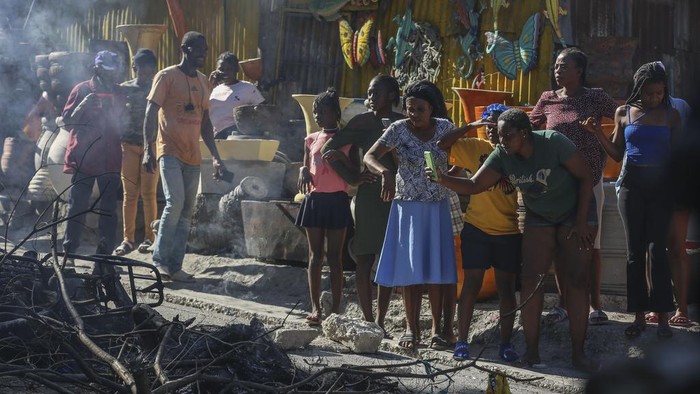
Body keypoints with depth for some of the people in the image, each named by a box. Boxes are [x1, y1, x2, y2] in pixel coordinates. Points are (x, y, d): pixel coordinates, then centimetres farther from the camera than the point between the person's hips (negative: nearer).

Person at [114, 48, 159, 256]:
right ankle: (128, 238, 5)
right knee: (130, 193, 1)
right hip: (129, 145, 2)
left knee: (148, 193, -3)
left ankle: (149, 237, 4)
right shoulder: (125, 89, 9)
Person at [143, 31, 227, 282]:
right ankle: (160, 259, -9)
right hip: (170, 151, -6)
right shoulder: (167, 76, -2)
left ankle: (174, 266, 7)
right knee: (175, 203, -20)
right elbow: (151, 113, -6)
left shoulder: (203, 82, 16)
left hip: (193, 156, 6)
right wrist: (148, 149, -15)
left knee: (186, 213, 3)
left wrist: (215, 157, 14)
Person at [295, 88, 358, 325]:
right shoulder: (311, 140, 11)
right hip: (314, 199, 3)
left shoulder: (347, 139, 1)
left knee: (335, 257, -1)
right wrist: (303, 170, -5)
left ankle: (336, 309, 2)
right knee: (315, 256, 4)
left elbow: (356, 174, -2)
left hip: (337, 201, -3)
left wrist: (340, 157, -17)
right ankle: (315, 308, 6)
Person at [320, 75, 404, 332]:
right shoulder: (363, 122, 1)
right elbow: (329, 149, -1)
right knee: (364, 261, -3)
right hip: (368, 197, -1)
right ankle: (367, 320, 4)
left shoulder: (402, 124, 4)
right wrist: (351, 178, -5)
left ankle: (380, 321, 11)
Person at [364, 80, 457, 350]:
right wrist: (385, 172, -34)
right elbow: (369, 157, -15)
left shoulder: (445, 128, -1)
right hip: (408, 206, -1)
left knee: (436, 267, 1)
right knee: (410, 269, -1)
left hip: (439, 207, 2)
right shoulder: (398, 129, -8)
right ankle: (411, 327, 6)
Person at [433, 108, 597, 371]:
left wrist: (581, 222, -19)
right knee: (531, 279, -8)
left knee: (577, 281, -8)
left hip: (575, 215, -4)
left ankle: (578, 353, -4)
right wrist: (443, 180, -33)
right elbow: (474, 185, -14)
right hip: (539, 219, 4)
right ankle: (531, 351, -5)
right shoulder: (502, 155, -13)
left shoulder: (553, 142, -26)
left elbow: (585, 176, -19)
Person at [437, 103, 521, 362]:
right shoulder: (475, 148, 3)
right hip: (477, 228, 0)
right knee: (472, 285, 1)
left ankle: (505, 343, 14)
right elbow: (442, 145, -3)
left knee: (506, 288, 7)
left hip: (509, 232, 0)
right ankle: (462, 342, 4)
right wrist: (470, 126, -8)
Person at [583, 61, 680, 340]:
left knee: (657, 250, -7)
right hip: (632, 184, 1)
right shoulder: (624, 113, 5)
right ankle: (639, 315, 8)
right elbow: (617, 154, 9)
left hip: (660, 186, -1)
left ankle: (662, 317, -4)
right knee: (635, 251, 2)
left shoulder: (671, 115, 3)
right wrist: (598, 133, -4)